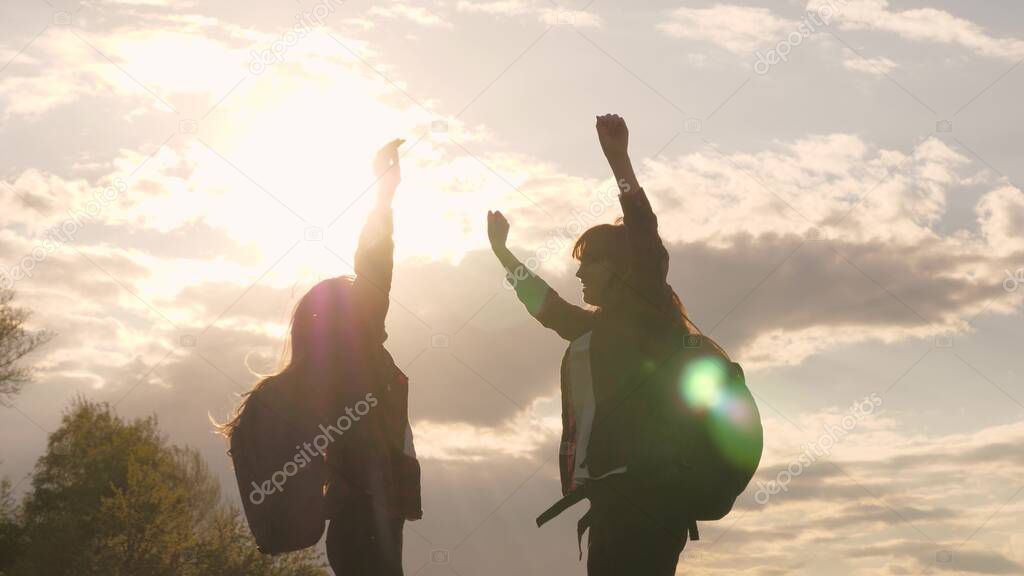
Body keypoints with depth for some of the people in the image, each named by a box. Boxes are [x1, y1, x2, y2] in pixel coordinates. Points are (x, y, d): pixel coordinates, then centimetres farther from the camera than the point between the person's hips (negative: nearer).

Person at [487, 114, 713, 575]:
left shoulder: (644, 313, 3)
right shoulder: (591, 327, 26)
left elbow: (643, 236, -11)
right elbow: (543, 302, 43)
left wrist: (617, 157, -17)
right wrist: (501, 251, 52)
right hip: (612, 493, 9)